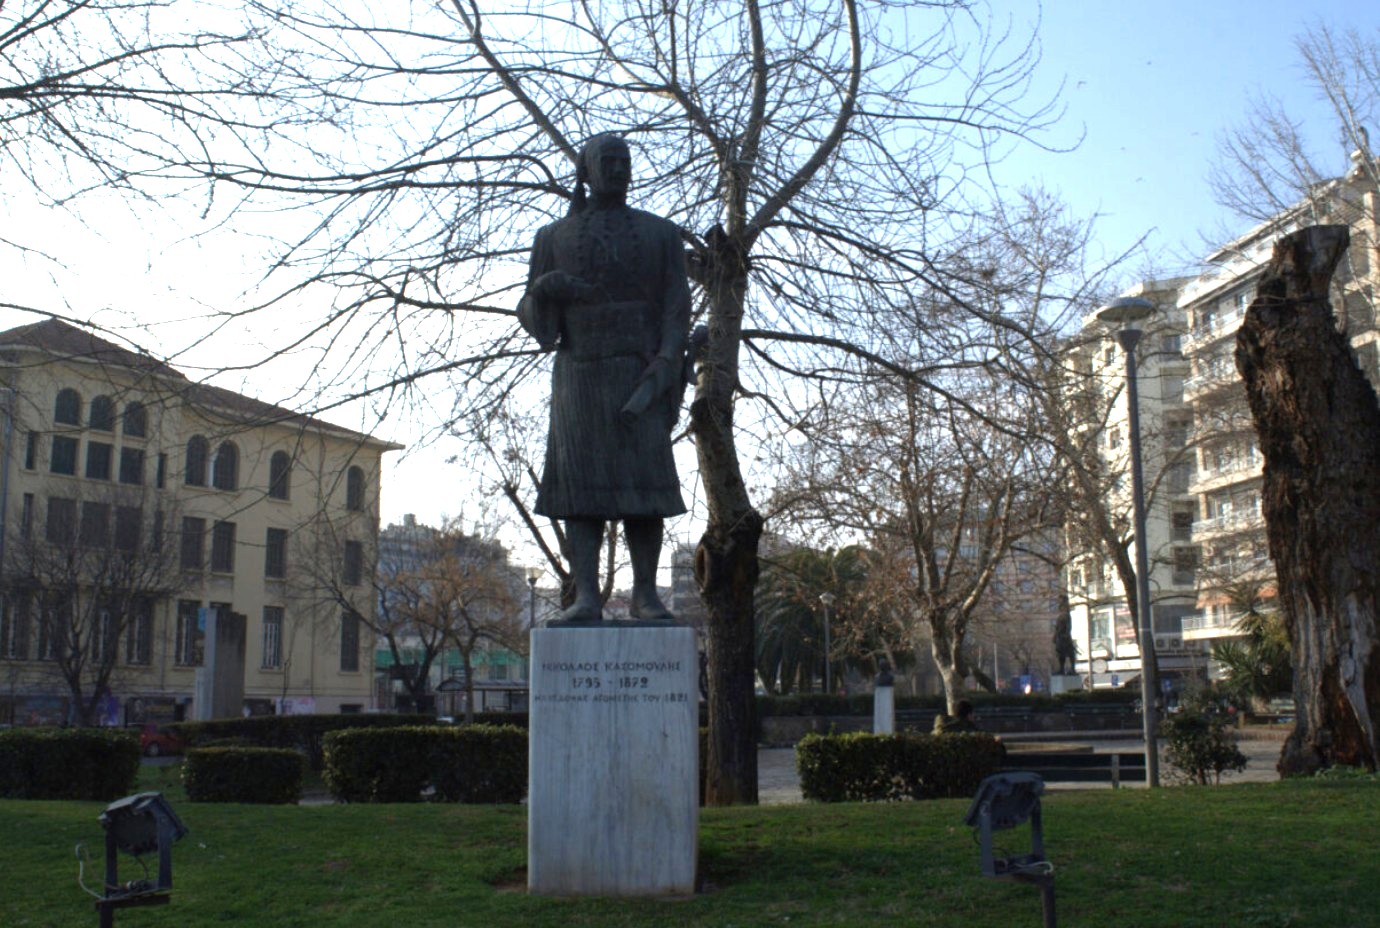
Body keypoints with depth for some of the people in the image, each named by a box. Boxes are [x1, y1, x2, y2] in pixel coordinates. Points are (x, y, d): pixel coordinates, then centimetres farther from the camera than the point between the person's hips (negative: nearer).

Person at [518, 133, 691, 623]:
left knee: (643, 488, -7)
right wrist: (543, 289, -17)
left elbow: (677, 311, 0)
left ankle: (645, 595, 0)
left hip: (639, 374, -1)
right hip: (579, 375, 1)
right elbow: (532, 316, 8)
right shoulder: (552, 238, 11)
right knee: (579, 485, -8)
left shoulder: (661, 234, 8)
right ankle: (587, 597, -9)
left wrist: (657, 380, -14)